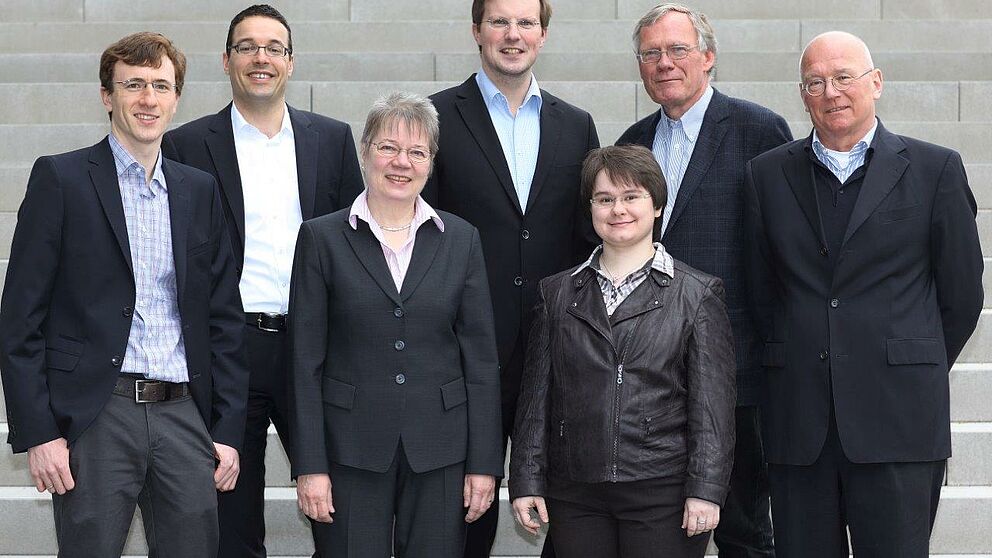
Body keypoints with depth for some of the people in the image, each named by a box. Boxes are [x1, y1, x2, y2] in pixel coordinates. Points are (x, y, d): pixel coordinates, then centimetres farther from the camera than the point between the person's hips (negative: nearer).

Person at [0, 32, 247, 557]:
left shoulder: (200, 191, 13)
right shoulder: (61, 178, 0)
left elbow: (223, 320, 14)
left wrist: (228, 430, 7)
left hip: (184, 415, 4)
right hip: (95, 416, -4)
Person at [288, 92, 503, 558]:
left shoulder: (461, 240, 7)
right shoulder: (323, 238, 1)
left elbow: (481, 360, 6)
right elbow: (306, 361, -1)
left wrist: (484, 463, 1)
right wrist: (310, 466, -6)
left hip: (439, 453, 2)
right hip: (351, 450, -1)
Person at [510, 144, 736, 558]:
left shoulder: (698, 294, 2)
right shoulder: (558, 293, 11)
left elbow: (713, 404, -2)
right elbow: (536, 396, 10)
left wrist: (705, 491, -9)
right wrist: (526, 482, 4)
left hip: (663, 495, -2)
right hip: (574, 497, 3)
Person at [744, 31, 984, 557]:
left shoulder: (935, 169, 4)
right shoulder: (768, 174, 10)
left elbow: (962, 294, 7)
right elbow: (762, 292, 13)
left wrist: (912, 373, 10)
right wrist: (792, 368, 9)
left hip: (897, 420, -2)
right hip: (797, 423, 2)